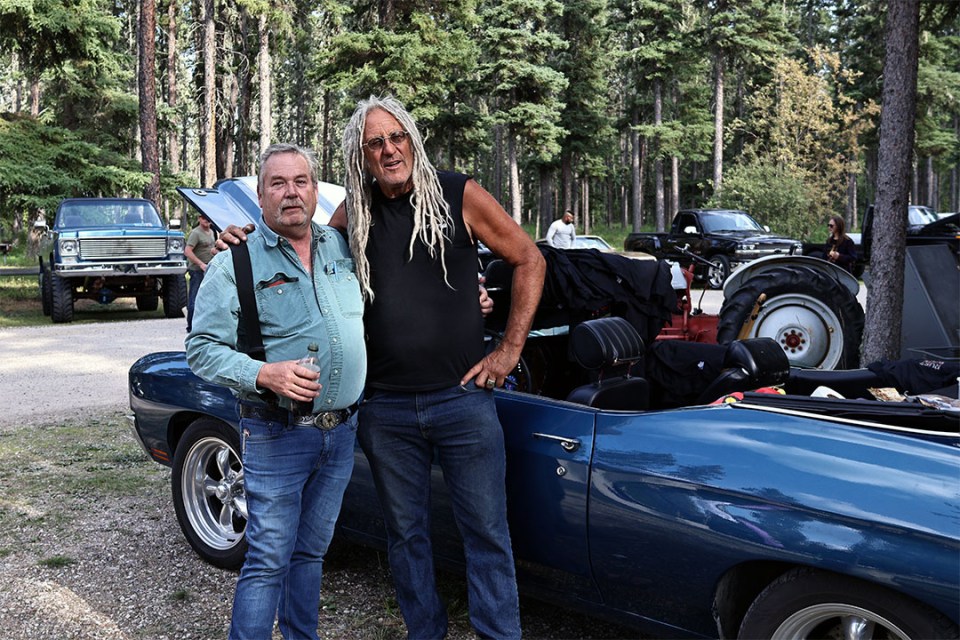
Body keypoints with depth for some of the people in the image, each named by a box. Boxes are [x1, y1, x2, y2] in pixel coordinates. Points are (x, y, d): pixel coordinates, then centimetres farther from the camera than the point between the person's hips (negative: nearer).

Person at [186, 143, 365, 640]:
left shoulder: (342, 248, 8)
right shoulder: (235, 264, -6)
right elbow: (201, 348, -9)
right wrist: (263, 374, -25)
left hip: (341, 430, 5)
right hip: (276, 437, -5)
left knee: (311, 551, 18)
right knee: (268, 560, -2)